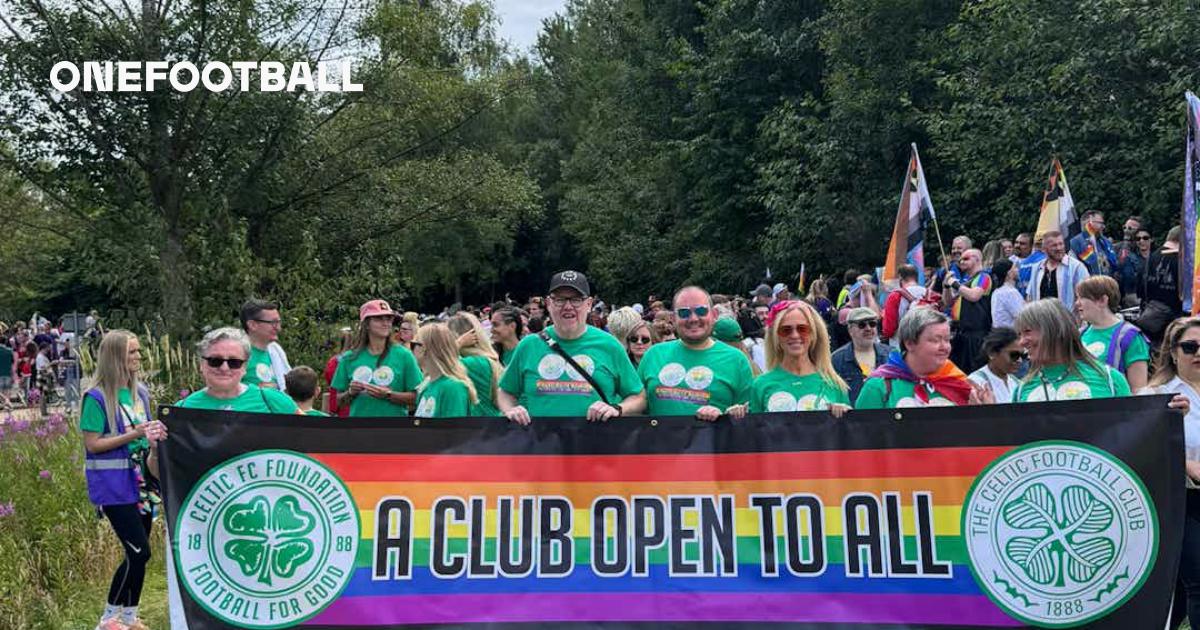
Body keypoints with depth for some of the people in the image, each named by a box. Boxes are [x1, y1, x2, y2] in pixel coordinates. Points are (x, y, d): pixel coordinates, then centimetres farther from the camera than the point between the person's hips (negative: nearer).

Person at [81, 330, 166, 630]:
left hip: (140, 480, 7)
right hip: (113, 485, -7)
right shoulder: (97, 397, -12)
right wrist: (134, 434, -21)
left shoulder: (140, 392, 8)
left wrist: (154, 433, -3)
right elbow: (92, 444, -14)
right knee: (139, 552, -10)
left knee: (138, 553, 11)